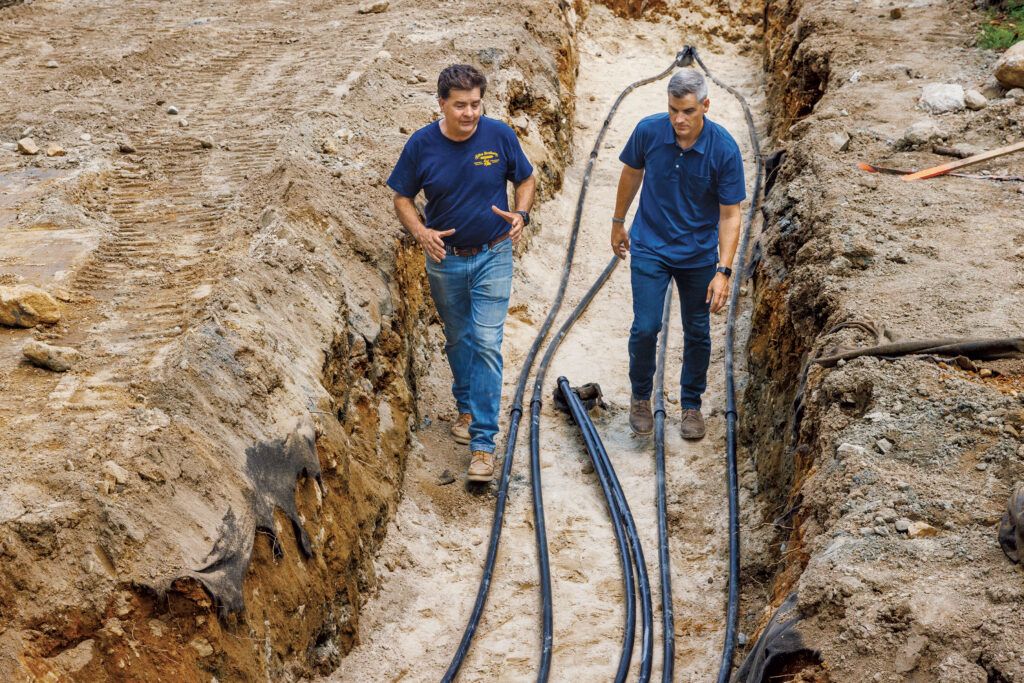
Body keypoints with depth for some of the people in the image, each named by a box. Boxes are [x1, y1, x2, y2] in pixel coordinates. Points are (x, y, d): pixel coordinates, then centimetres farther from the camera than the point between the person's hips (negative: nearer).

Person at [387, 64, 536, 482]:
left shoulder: (499, 136, -12)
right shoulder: (421, 145, -11)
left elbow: (526, 180, 3)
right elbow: (402, 197, 0)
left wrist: (521, 215, -18)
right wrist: (421, 232, -19)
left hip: (492, 256, -2)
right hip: (445, 259, 2)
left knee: (487, 343, -10)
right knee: (458, 340, 18)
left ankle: (483, 443, -8)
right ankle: (467, 408, 43)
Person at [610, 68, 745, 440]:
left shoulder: (724, 149, -19)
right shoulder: (648, 131, -15)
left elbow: (730, 214, -15)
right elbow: (631, 174, 6)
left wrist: (724, 272, -20)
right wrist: (618, 222, 15)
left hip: (698, 253, 0)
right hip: (650, 246, 0)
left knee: (697, 332, 8)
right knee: (646, 327, -8)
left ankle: (691, 404, 27)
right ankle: (640, 396, 17)